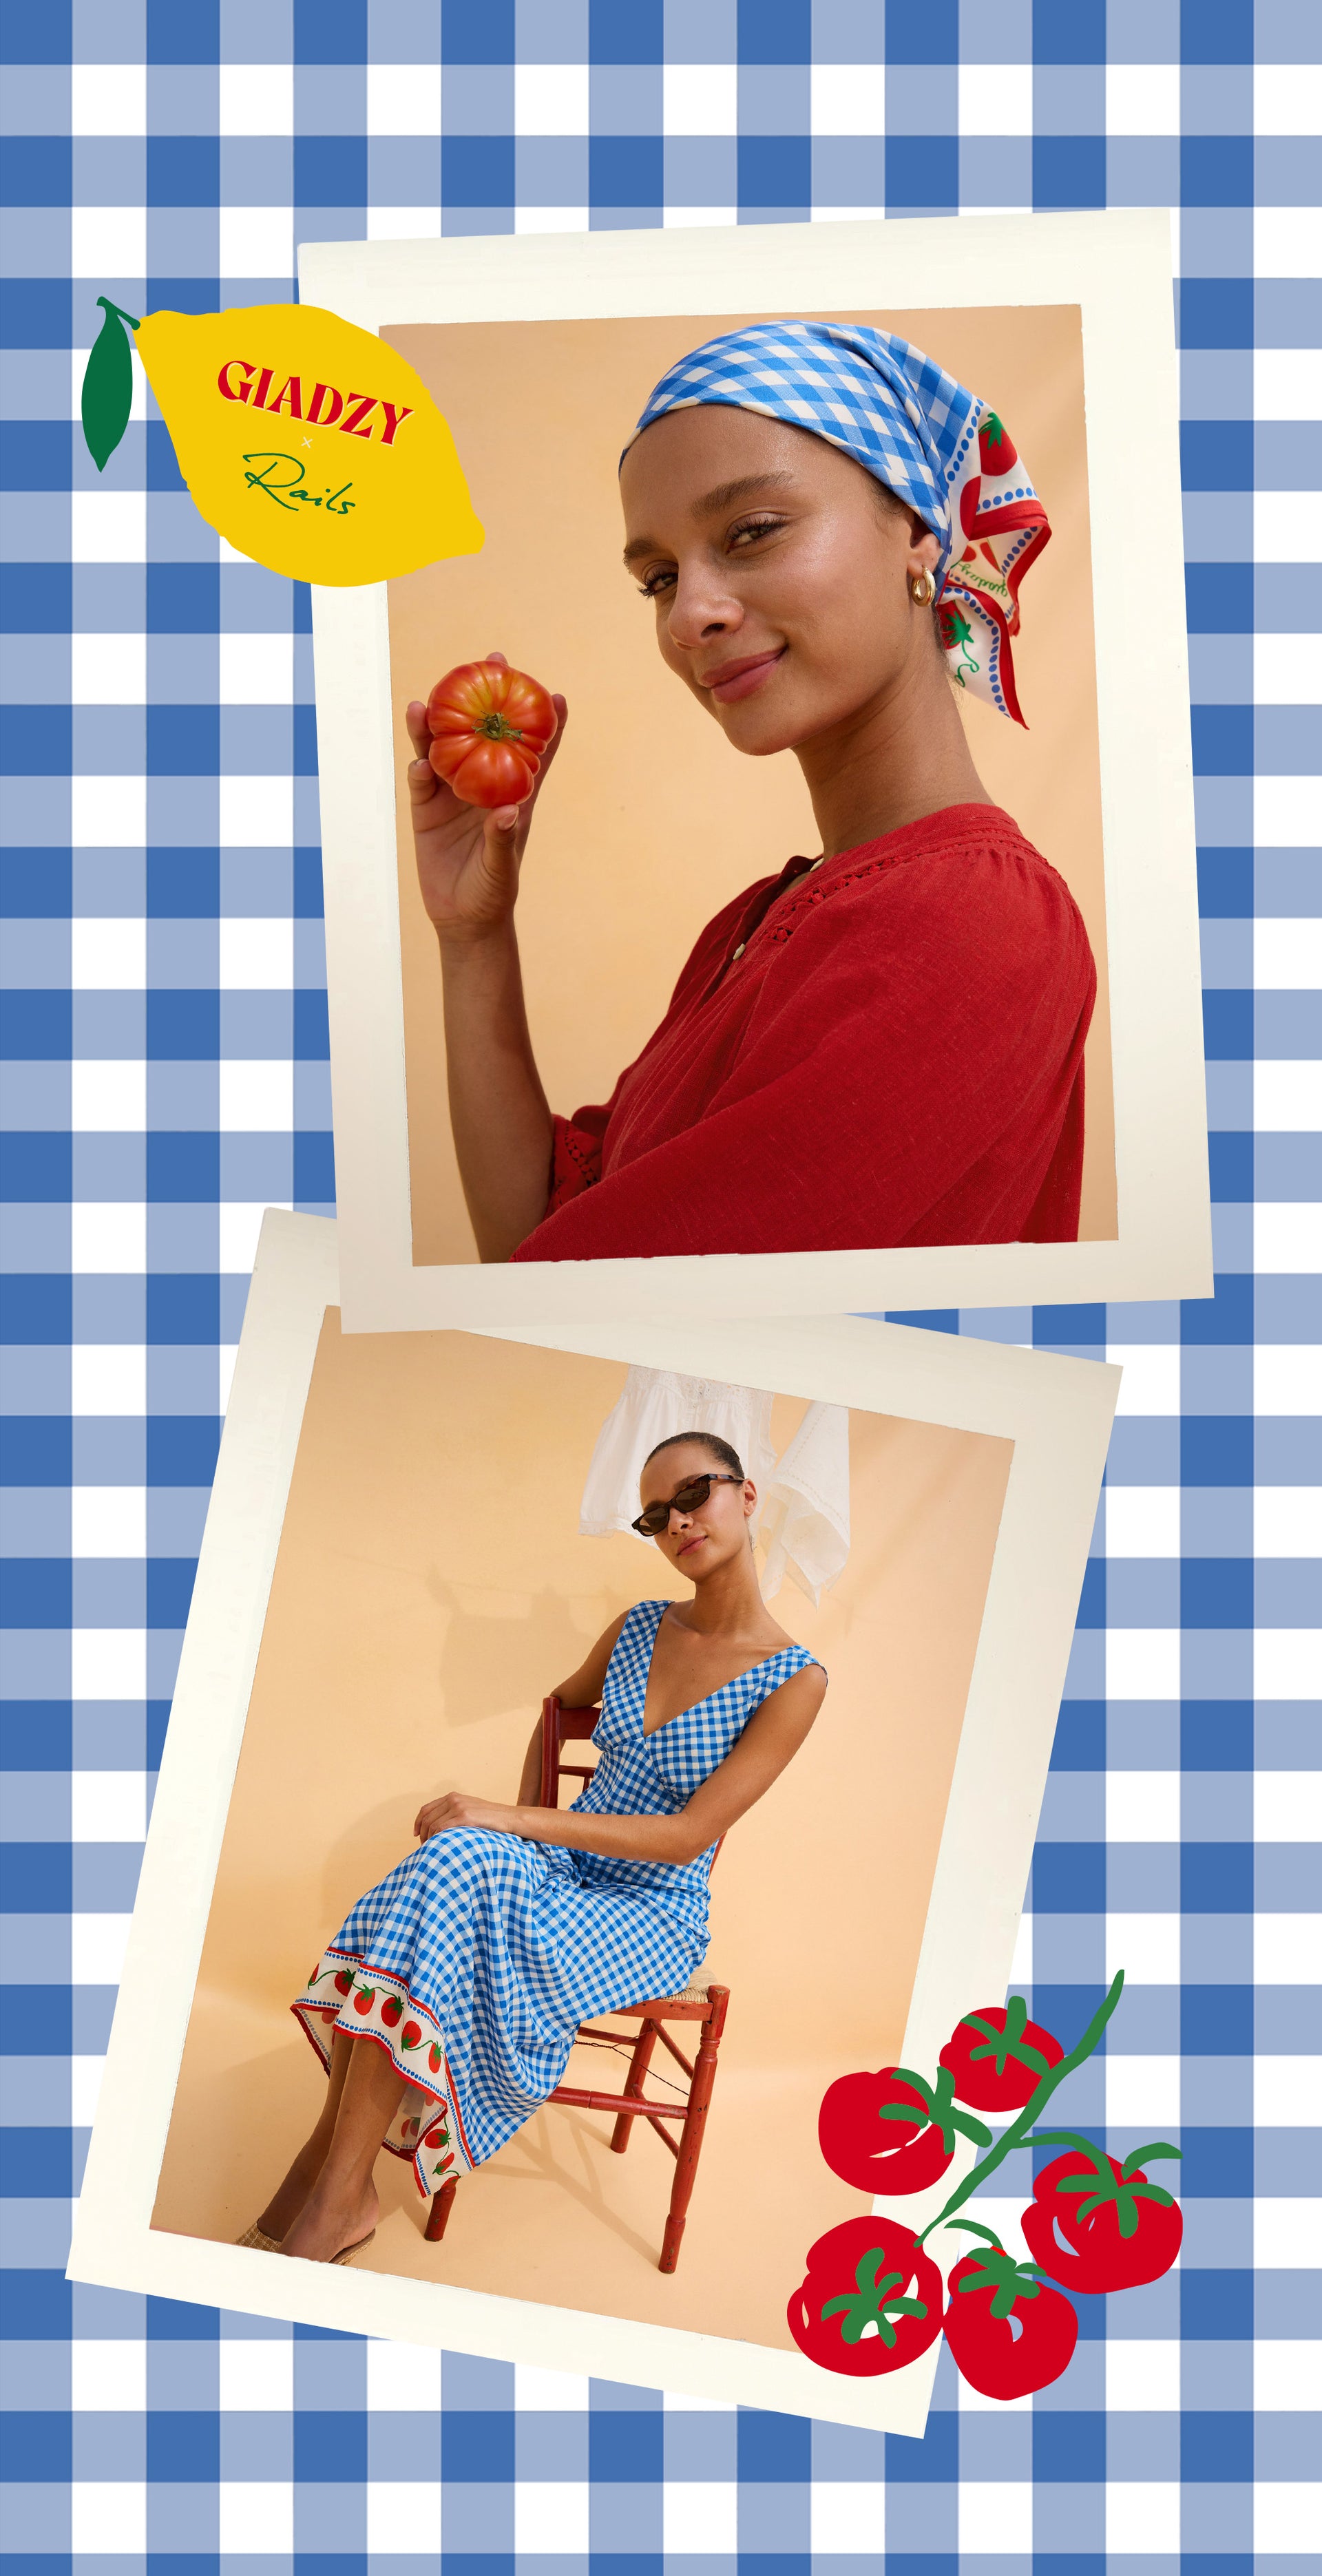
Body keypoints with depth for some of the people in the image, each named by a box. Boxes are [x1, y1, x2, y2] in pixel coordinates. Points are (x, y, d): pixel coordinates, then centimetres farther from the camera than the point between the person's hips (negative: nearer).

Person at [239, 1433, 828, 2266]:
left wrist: (517, 1821, -24)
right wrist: (522, 1824, 11)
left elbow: (689, 1835, -19)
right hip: (563, 1868, 5)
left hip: (654, 1915, -5)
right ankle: (336, 2184, -30)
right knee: (452, 1861, -31)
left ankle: (335, 2200, -25)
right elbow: (560, 1706, 27)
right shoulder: (638, 1629, 5)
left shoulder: (795, 1680, -13)